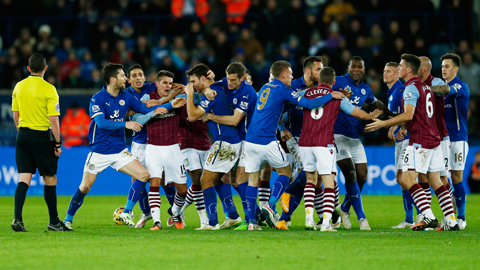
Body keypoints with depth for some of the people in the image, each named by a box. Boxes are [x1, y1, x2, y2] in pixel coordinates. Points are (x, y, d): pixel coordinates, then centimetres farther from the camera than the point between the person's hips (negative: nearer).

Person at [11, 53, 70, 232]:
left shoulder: (19, 87, 5)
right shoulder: (48, 89, -11)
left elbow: (15, 115, 12)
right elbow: (53, 119, -13)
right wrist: (58, 143, -7)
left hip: (23, 136, 5)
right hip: (42, 136, -5)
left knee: (24, 179, 4)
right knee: (50, 179, 7)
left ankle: (17, 218, -11)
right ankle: (54, 222, 15)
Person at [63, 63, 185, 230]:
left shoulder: (126, 97, 5)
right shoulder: (98, 99, -13)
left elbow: (146, 109, 12)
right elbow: (101, 123, -24)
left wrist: (171, 105, 3)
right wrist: (125, 124, -30)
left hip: (119, 150, 5)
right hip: (99, 152, -5)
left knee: (143, 175, -9)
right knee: (85, 187, -4)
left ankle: (126, 213, 0)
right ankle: (68, 219, 15)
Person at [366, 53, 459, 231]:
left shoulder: (411, 88, -12)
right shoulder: (425, 87, 17)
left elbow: (408, 115, -23)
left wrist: (383, 124, -18)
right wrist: (400, 125, 24)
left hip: (419, 141, -9)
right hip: (434, 139, 9)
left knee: (408, 179, -12)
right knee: (435, 182, 10)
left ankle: (429, 217, -21)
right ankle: (451, 221, 5)